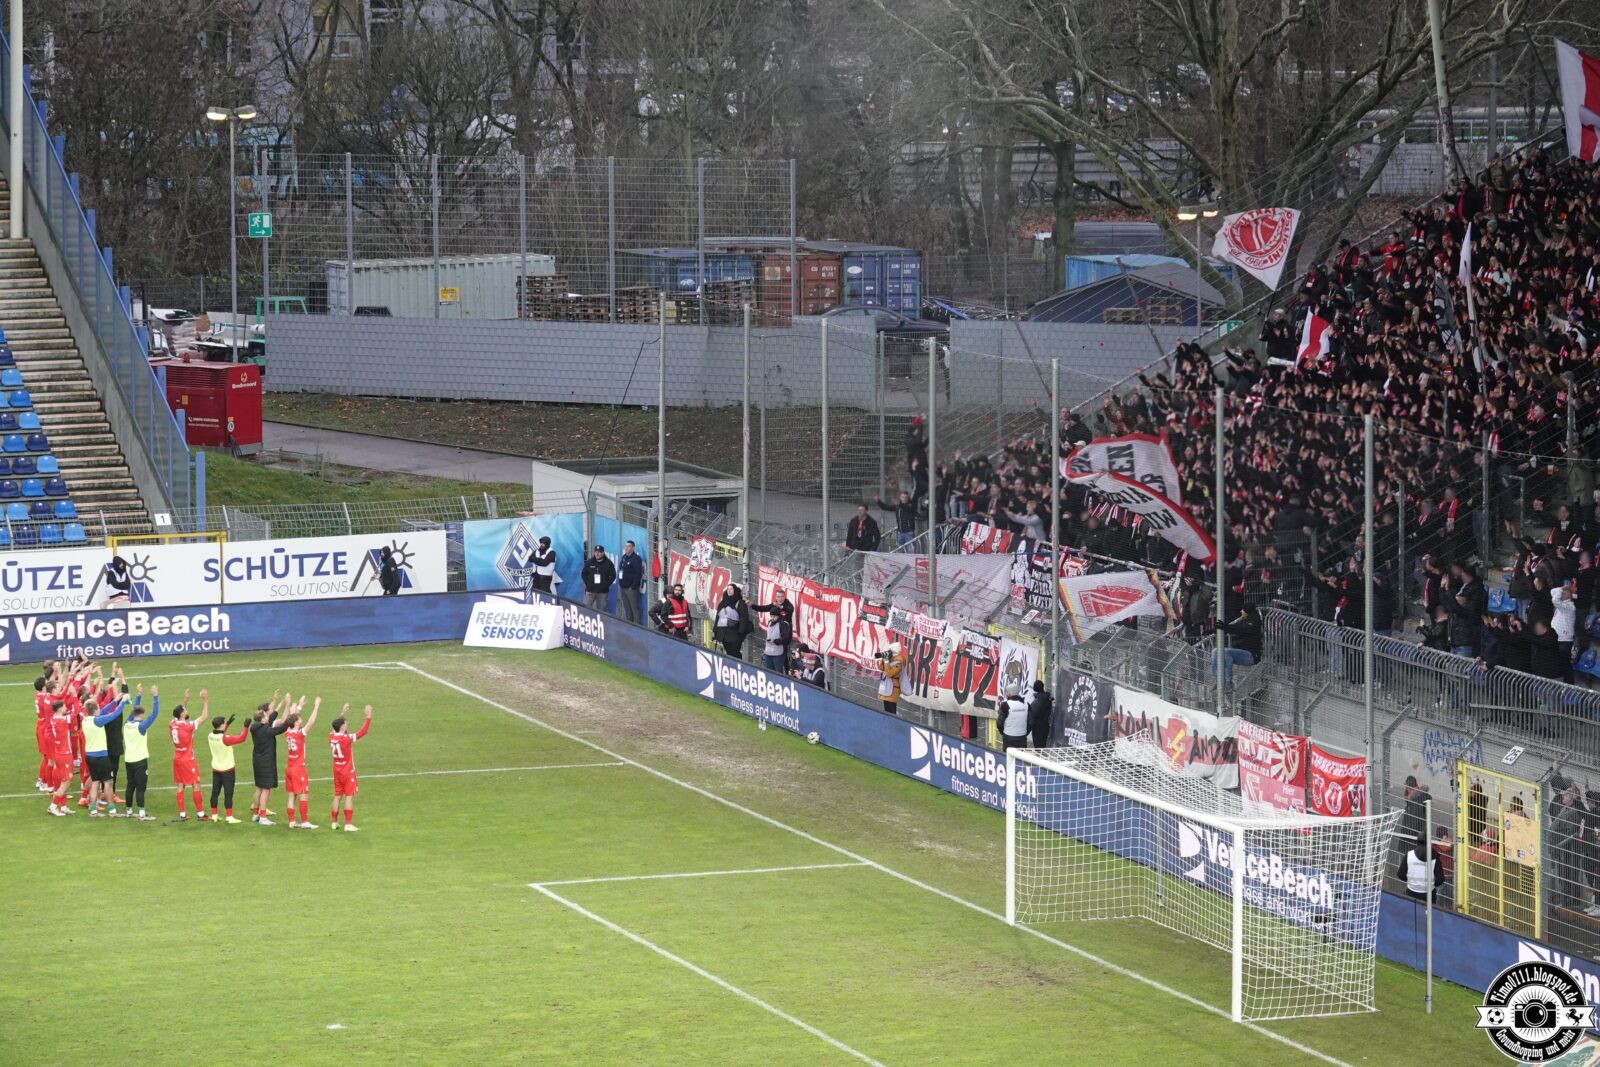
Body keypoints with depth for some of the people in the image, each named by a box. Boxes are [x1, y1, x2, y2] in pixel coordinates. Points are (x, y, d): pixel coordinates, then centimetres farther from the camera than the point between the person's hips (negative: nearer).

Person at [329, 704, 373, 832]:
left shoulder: (332, 737, -3)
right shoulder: (347, 739, -22)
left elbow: (336, 725, 18)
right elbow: (363, 731, -20)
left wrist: (343, 713, 24)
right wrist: (368, 716, -14)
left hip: (337, 772, 7)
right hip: (348, 773, -7)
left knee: (337, 796, 14)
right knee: (349, 797, -3)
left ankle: (334, 822, 18)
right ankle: (348, 824, -6)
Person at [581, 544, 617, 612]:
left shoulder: (608, 563, -1)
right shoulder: (589, 562, 4)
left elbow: (613, 576, 2)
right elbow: (584, 574, 12)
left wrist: (606, 585, -6)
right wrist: (587, 584, 1)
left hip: (602, 592, -1)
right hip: (590, 591, 1)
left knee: (601, 610, 3)